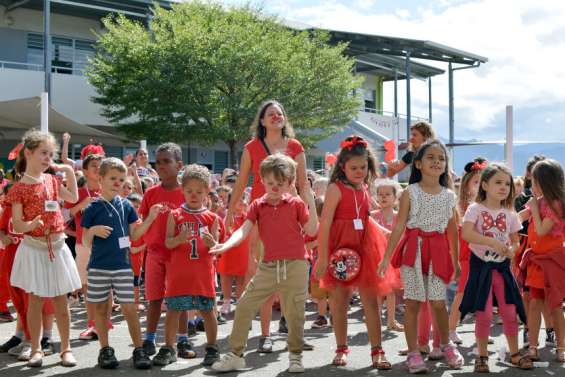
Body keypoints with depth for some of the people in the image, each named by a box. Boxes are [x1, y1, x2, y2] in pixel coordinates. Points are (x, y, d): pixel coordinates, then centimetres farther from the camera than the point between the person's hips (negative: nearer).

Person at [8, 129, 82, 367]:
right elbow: (17, 225, -9)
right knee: (35, 299, 3)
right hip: (33, 248, -4)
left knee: (61, 299, 7)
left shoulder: (51, 180, 7)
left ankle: (66, 348, 15)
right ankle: (36, 349, 15)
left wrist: (69, 172, 13)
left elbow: (73, 198, 22)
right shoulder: (19, 188, -8)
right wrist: (31, 225, -30)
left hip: (57, 246, 4)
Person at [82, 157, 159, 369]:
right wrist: (93, 230, -20)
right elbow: (85, 243, 1)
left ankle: (139, 349, 7)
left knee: (129, 308, -1)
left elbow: (134, 235, 8)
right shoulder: (92, 208, -3)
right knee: (100, 308, 8)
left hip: (123, 265, 1)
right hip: (98, 266, -1)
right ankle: (105, 349, 20)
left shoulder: (126, 206, 4)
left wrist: (150, 218, -2)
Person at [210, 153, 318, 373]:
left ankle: (295, 356, 22)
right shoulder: (258, 205, 6)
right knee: (244, 307, -1)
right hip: (268, 267, 3)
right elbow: (244, 230, -6)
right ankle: (235, 355, 10)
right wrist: (226, 245, -25)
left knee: (294, 313, 3)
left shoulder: (296, 203, 1)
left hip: (295, 266, -2)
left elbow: (311, 231, -4)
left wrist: (311, 203, -13)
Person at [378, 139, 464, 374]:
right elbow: (399, 226, -3)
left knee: (438, 302, 3)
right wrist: (387, 256, -8)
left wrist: (456, 261, 15)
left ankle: (446, 345, 27)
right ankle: (413, 353, 10)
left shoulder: (448, 196, 7)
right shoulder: (410, 193, -2)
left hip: (439, 252, 2)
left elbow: (452, 230, 12)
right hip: (413, 250, -2)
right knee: (412, 302, 0)